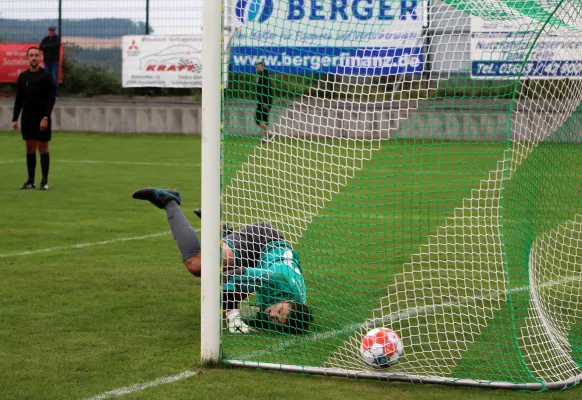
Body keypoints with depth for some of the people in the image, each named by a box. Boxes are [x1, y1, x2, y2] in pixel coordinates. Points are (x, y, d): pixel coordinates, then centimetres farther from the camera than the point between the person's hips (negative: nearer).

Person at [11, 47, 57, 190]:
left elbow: (51, 99, -9)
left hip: (42, 118, -4)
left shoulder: (46, 76, -6)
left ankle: (45, 181, 3)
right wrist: (15, 118, 5)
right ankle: (30, 181, 11)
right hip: (27, 118, 4)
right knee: (30, 148, 6)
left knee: (43, 148, -1)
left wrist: (45, 117, -17)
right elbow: (19, 99, 11)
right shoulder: (23, 76, 7)